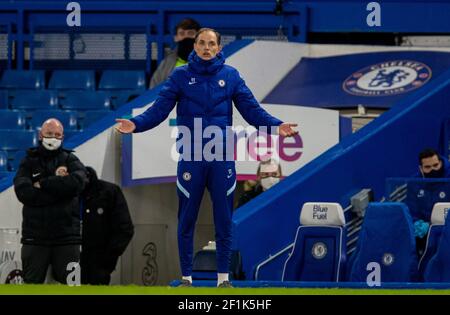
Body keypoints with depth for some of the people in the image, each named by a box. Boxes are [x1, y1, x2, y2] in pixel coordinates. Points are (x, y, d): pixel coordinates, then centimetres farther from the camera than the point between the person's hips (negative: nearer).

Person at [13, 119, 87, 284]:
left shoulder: (70, 160, 9)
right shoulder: (29, 162, 8)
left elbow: (78, 182, -14)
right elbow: (24, 193, -10)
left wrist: (43, 184, -9)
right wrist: (57, 182, -10)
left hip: (66, 236, 0)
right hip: (35, 237, 0)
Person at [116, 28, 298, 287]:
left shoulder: (231, 76, 6)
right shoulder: (181, 76, 3)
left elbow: (252, 109, 3)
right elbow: (160, 109, -4)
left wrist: (276, 126, -12)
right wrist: (136, 124, -20)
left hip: (223, 157, 1)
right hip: (191, 158, -1)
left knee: (224, 219, 3)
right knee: (187, 220, 3)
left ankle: (224, 277, 11)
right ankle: (186, 278, 10)